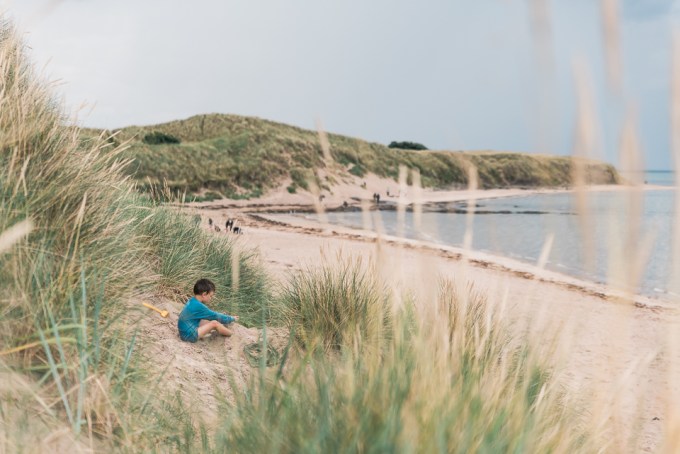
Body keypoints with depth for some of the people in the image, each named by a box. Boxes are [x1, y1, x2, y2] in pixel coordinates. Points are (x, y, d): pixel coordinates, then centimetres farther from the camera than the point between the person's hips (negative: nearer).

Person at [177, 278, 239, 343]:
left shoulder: (192, 301, 6)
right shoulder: (198, 306, -21)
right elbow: (215, 316, -11)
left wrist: (221, 316, 23)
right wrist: (232, 319, 1)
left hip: (185, 332, 10)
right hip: (189, 336, -10)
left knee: (210, 320, 13)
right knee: (214, 323, -16)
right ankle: (233, 334, 1)